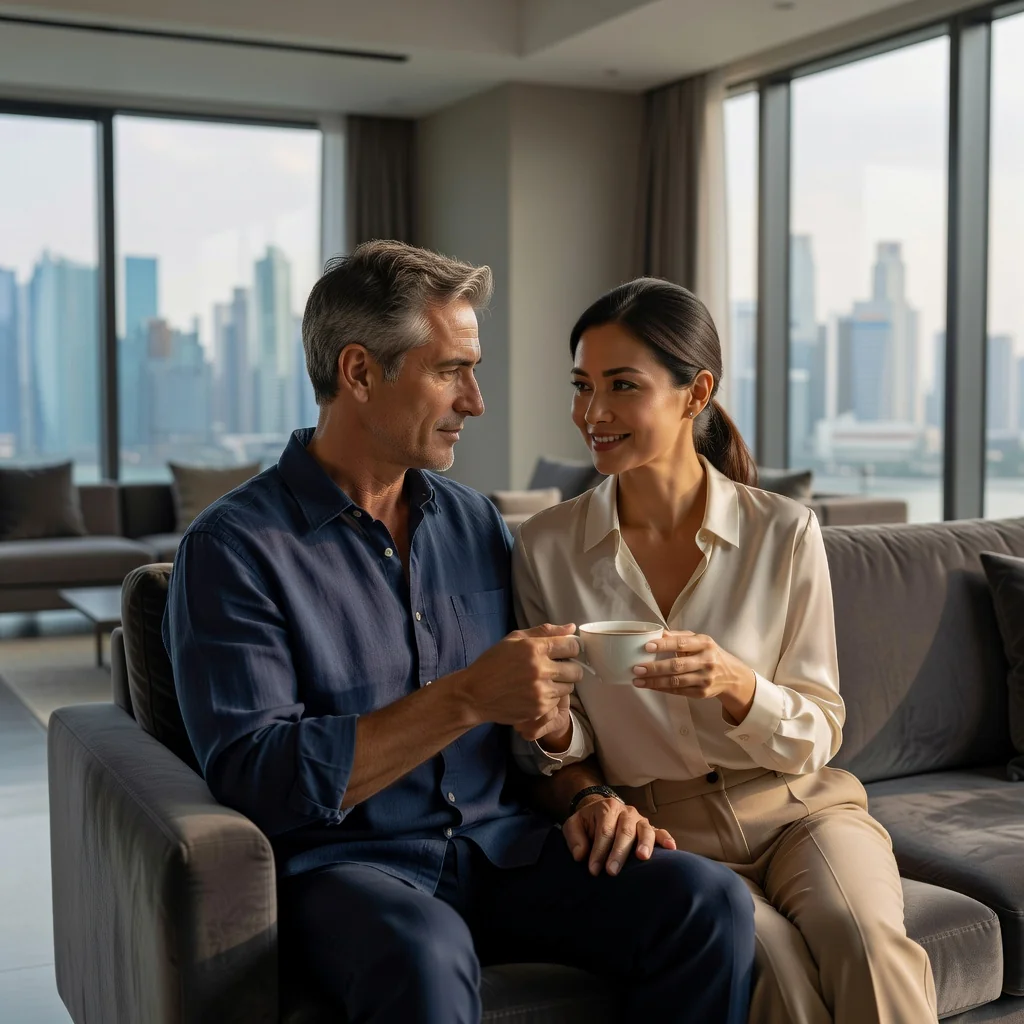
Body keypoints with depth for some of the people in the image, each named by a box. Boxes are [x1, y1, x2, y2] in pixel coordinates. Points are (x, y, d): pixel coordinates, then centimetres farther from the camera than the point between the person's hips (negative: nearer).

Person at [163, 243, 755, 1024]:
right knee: (426, 955, -38)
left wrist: (586, 796, -3)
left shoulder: (475, 522, 12)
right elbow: (255, 775, -16)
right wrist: (467, 699, -22)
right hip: (345, 864, -5)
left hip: (503, 850, 5)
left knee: (712, 903, -18)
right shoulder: (235, 547, -7)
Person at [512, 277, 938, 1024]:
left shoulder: (785, 535, -4)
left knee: (864, 940, -29)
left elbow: (818, 736, -1)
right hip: (658, 826, 0)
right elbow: (570, 750, 7)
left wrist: (737, 687, -22)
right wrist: (552, 729, -17)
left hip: (794, 806, 1)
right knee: (770, 960, -29)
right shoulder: (546, 548, -1)